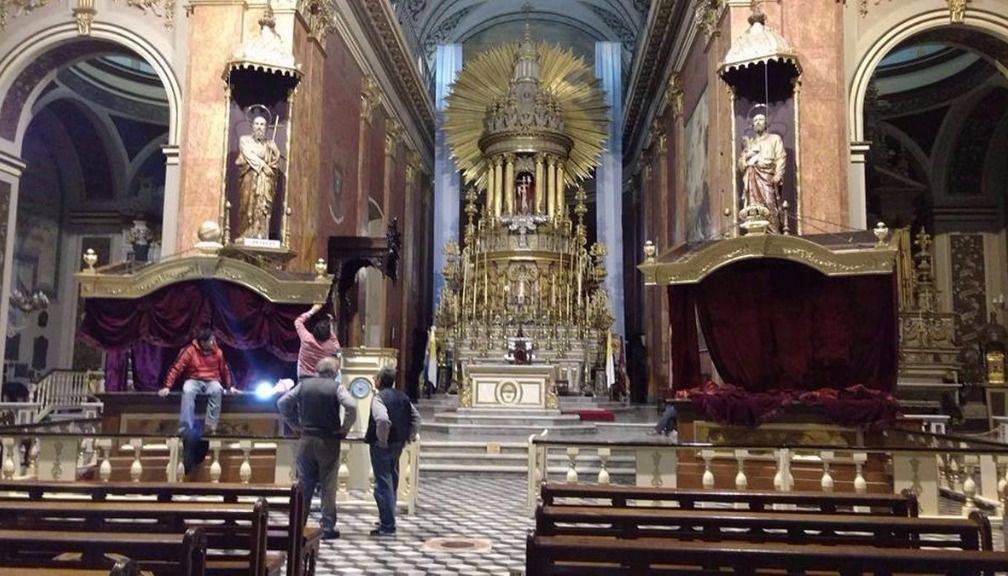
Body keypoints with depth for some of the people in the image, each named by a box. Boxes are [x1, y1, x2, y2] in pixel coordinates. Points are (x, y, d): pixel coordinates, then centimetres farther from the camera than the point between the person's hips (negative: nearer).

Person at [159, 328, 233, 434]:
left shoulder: (217, 352, -1)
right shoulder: (190, 351, -10)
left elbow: (224, 370, 13)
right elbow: (176, 368, -9)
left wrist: (229, 387, 14)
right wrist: (167, 387, -14)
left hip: (211, 381, 1)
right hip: (194, 381, -1)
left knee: (217, 390, -35)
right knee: (187, 391, -37)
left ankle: (211, 426, -35)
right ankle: (186, 429, -35)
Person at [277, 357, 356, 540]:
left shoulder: (304, 384, 5)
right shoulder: (336, 387, -6)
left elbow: (282, 403, 3)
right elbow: (351, 406, -20)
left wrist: (296, 425, 8)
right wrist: (344, 429, -7)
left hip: (306, 440, 3)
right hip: (328, 442, -3)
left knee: (304, 484, 12)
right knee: (328, 486, 4)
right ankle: (328, 527, 6)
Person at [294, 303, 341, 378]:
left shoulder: (307, 339, -20)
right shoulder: (331, 346, -20)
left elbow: (298, 321, -2)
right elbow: (337, 347, 9)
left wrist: (312, 311, 4)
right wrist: (331, 326, 2)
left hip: (304, 377, 0)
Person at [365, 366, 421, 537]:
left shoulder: (379, 397, -15)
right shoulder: (403, 397, 8)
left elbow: (382, 419, -31)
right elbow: (416, 417, 13)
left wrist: (382, 440, -19)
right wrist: (410, 436, 15)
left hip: (381, 446, -8)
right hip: (398, 445, 8)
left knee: (383, 484, -2)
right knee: (392, 482, 20)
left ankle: (387, 526, 0)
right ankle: (388, 518, 33)